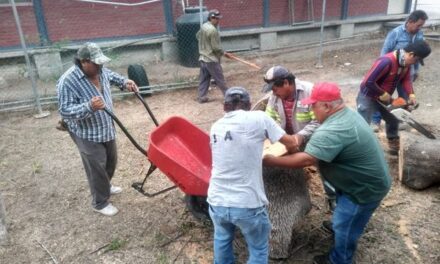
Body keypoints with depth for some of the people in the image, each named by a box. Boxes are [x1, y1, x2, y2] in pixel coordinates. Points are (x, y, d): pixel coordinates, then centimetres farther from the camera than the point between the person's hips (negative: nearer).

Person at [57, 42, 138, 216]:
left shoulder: (100, 70, -4)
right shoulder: (67, 82, -26)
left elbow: (110, 76, 20)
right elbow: (64, 111, -26)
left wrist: (125, 83, 3)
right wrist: (89, 107, -41)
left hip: (107, 127, 8)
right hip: (87, 134, -8)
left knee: (111, 160, 23)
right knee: (97, 168, 4)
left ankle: (106, 186, 49)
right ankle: (100, 203, 25)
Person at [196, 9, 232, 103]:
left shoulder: (203, 26, 7)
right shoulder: (212, 30, -20)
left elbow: (198, 36, 26)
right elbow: (216, 47, -19)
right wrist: (224, 53, -5)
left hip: (203, 58, 9)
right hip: (211, 59, -9)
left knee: (204, 79, 12)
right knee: (220, 79, 1)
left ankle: (201, 97, 14)